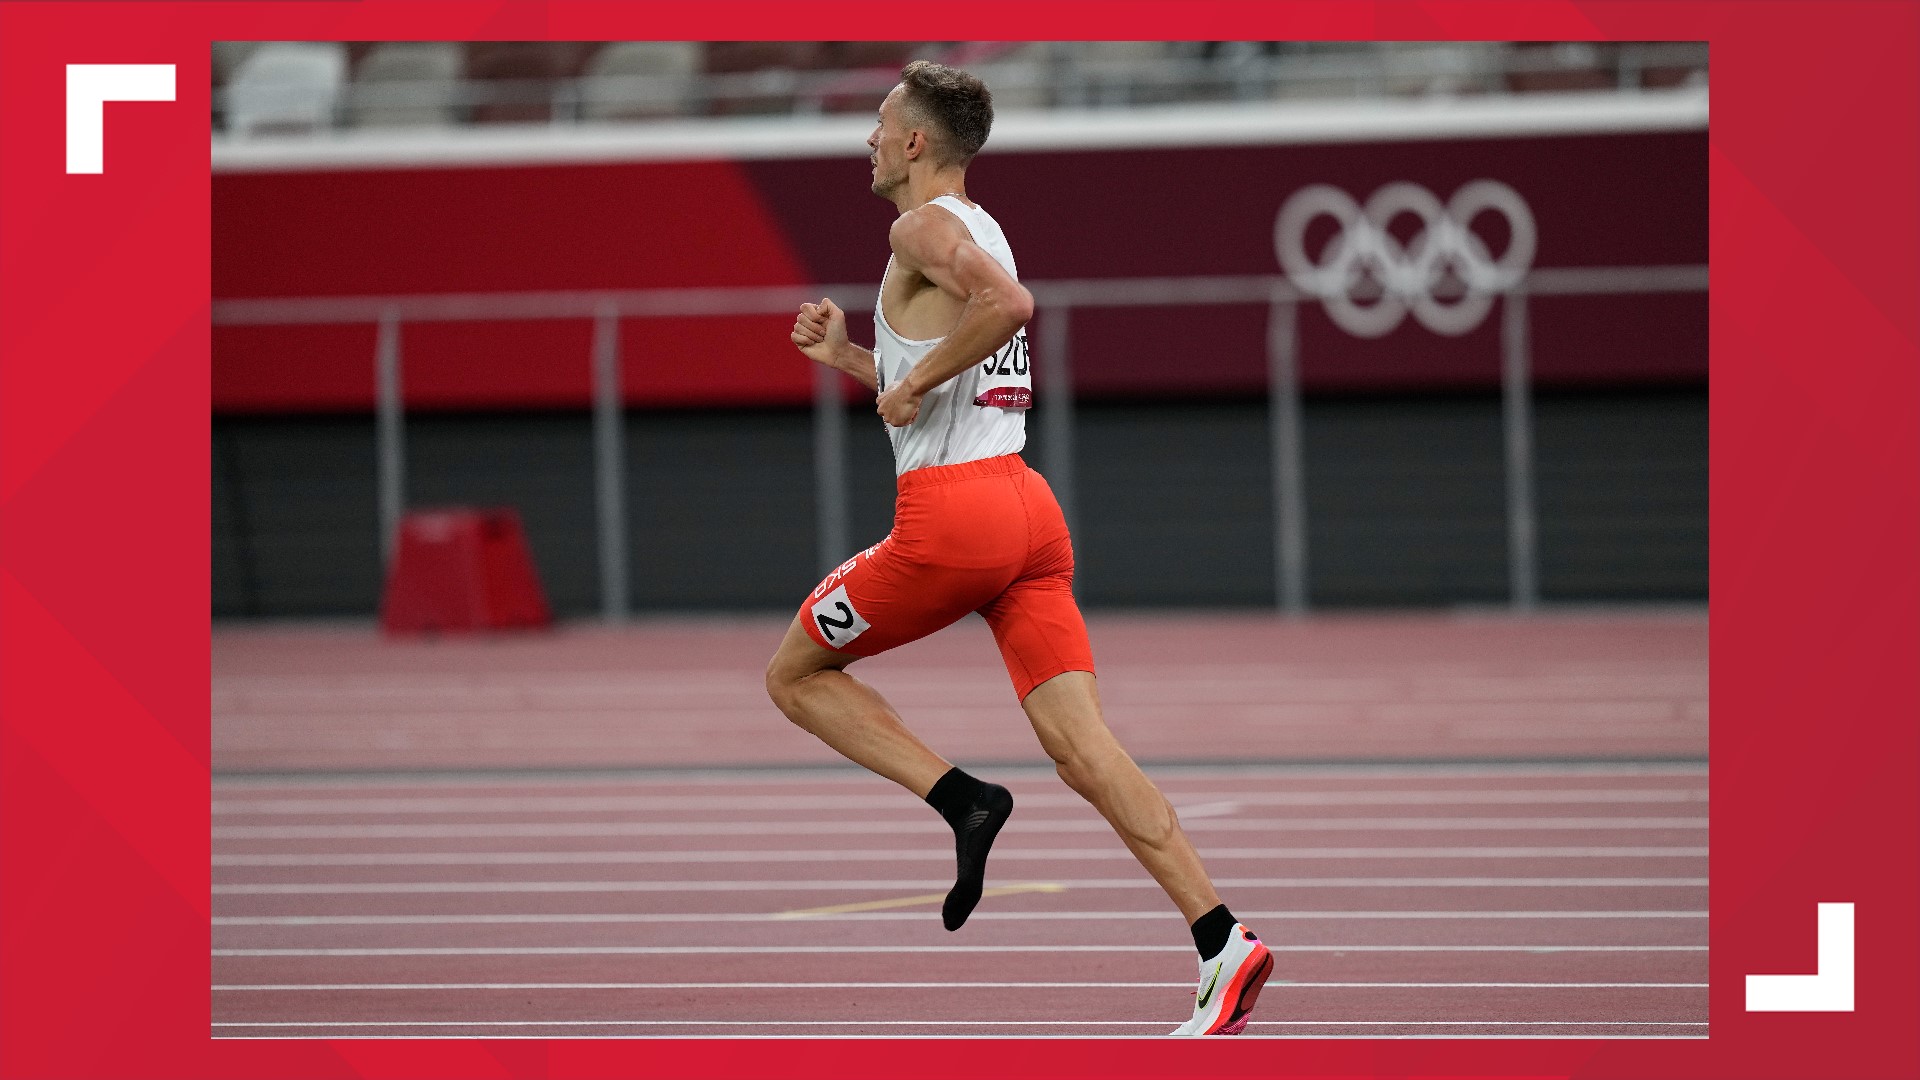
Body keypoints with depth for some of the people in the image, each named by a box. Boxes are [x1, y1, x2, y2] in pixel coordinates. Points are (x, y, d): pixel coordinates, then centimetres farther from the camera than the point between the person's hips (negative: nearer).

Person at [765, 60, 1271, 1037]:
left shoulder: (924, 226, -5)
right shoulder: (980, 231, 24)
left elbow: (1007, 303, -27)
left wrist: (912, 383, -15)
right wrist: (846, 356, 28)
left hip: (951, 515, -8)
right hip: (1028, 507, 8)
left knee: (795, 676, 11)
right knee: (1079, 745, -2)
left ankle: (966, 801, -5)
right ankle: (1224, 945, -14)